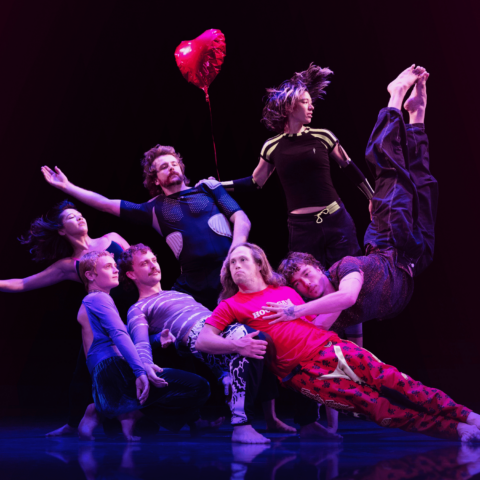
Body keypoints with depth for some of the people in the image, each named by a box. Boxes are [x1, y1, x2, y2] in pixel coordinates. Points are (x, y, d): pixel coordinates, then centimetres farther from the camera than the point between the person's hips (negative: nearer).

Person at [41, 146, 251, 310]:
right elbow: (107, 204, 17)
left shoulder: (208, 188, 11)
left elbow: (242, 220, 2)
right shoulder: (155, 209, 15)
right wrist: (67, 186, 14)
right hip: (193, 287, 2)